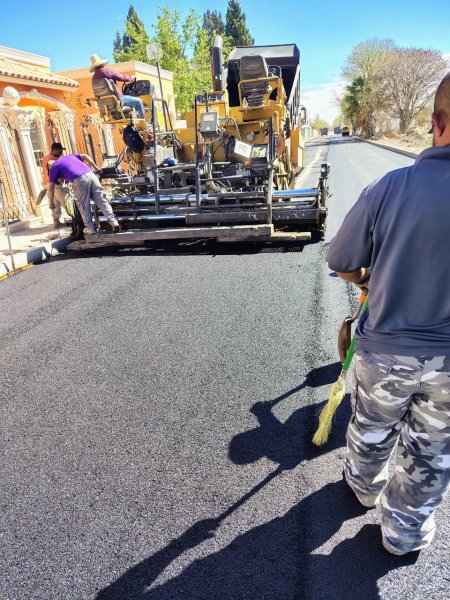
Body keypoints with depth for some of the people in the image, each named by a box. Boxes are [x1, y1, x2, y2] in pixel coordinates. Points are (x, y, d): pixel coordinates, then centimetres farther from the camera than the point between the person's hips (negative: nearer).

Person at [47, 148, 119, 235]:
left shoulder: (54, 167, 19)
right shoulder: (70, 156, 32)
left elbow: (51, 188, 16)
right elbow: (85, 156, 23)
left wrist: (51, 203, 24)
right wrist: (96, 168, 29)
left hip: (79, 180, -4)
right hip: (90, 175, 4)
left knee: (84, 206, 8)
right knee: (102, 200, 4)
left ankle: (90, 228, 11)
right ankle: (113, 221, -3)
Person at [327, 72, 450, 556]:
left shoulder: (391, 186, -17)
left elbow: (341, 265, -8)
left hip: (385, 349, 0)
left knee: (371, 430, 26)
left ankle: (364, 484, 53)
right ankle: (405, 530, 43)